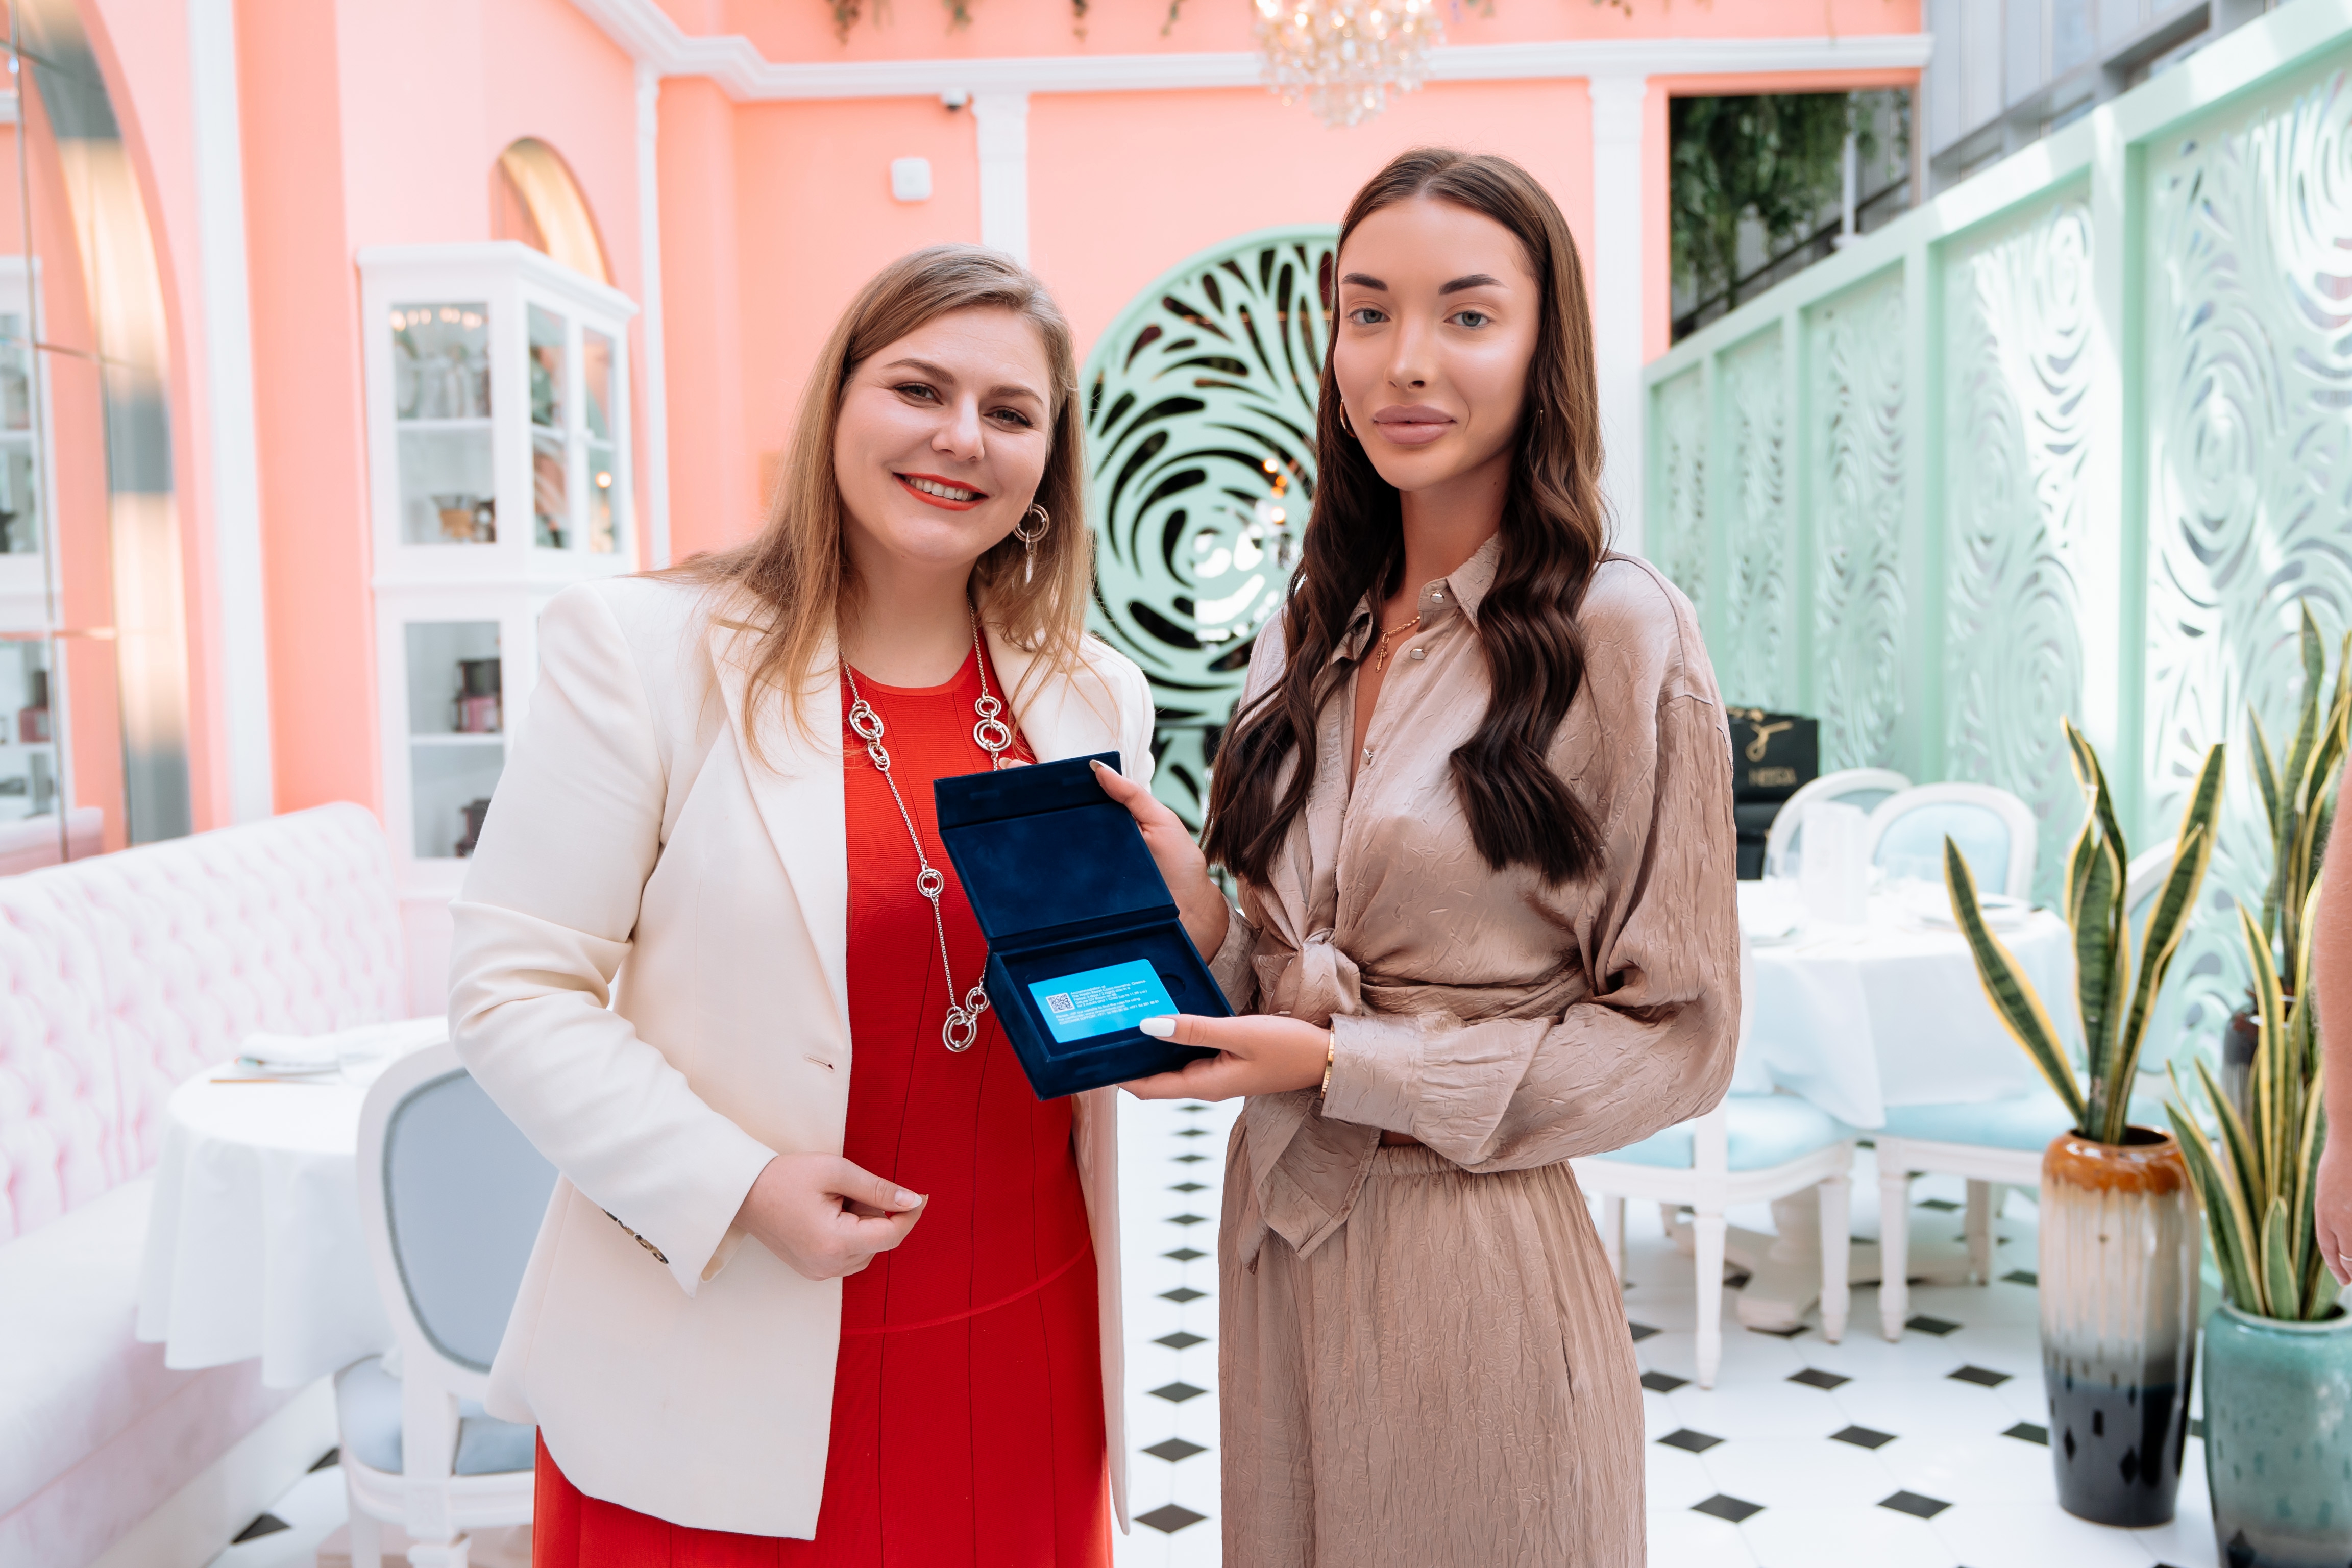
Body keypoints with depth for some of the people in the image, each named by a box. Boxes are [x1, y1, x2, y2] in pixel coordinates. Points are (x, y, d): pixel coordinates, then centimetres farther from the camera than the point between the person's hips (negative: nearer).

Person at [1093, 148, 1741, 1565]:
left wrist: (1344, 1066, -16)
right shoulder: (1309, 638, 7)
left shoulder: (1617, 631, -13)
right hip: (1281, 1238, 6)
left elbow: (1678, 1036, -10)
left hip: (1479, 1264, -5)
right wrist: (1193, 907, -8)